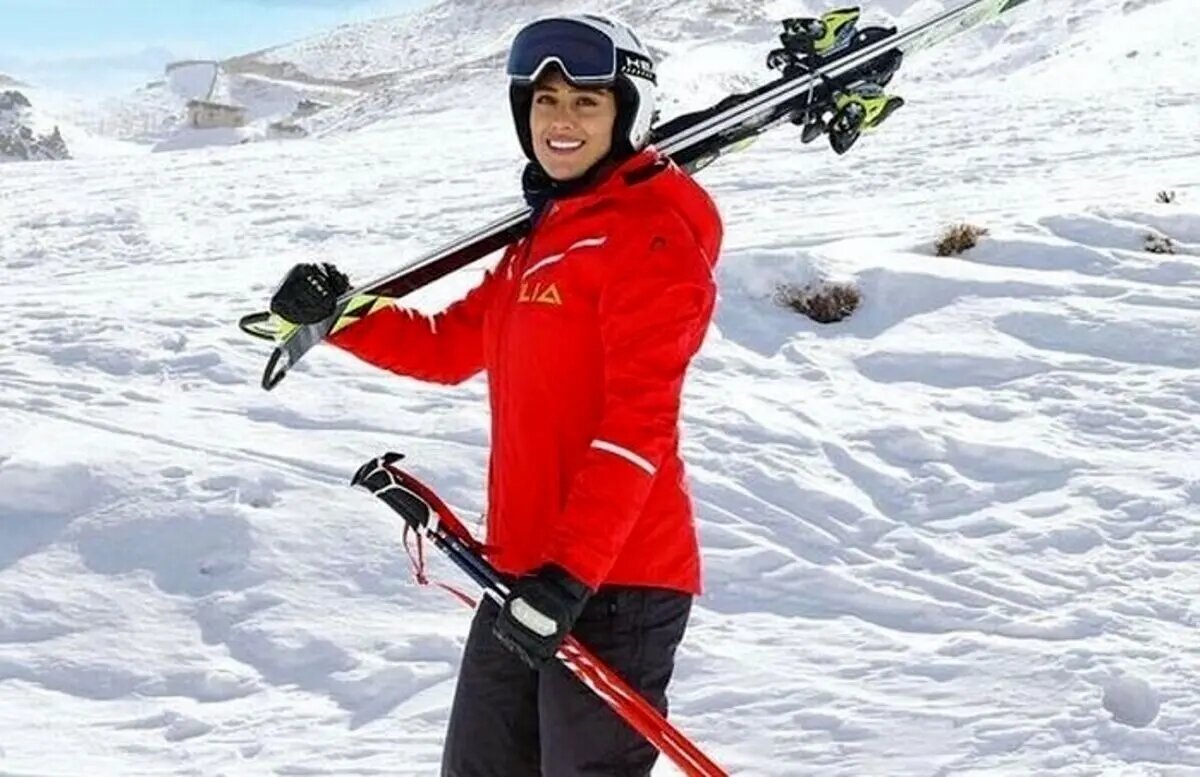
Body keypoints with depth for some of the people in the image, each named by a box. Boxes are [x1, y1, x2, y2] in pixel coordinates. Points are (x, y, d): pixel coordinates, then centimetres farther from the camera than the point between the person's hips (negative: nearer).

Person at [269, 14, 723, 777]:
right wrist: (337, 315, 10)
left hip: (613, 579, -9)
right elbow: (450, 345, 24)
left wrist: (572, 572, -26)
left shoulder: (651, 232, -12)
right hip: (529, 570, 9)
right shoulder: (543, 238, 15)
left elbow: (638, 422, -20)